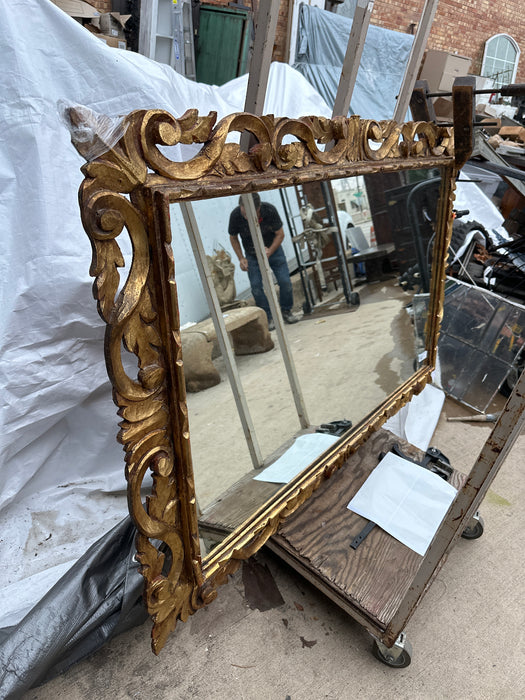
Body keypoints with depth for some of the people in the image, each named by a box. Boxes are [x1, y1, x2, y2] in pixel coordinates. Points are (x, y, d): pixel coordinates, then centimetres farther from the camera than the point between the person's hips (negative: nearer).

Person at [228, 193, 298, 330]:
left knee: (285, 281, -10)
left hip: (273, 249, 0)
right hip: (252, 256, 1)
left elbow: (280, 234, -12)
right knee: (256, 287, -12)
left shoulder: (269, 210, -25)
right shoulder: (235, 215, -23)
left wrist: (270, 251, -25)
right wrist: (241, 258, -10)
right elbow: (233, 238, -4)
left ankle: (286, 311, 13)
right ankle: (268, 317, 4)